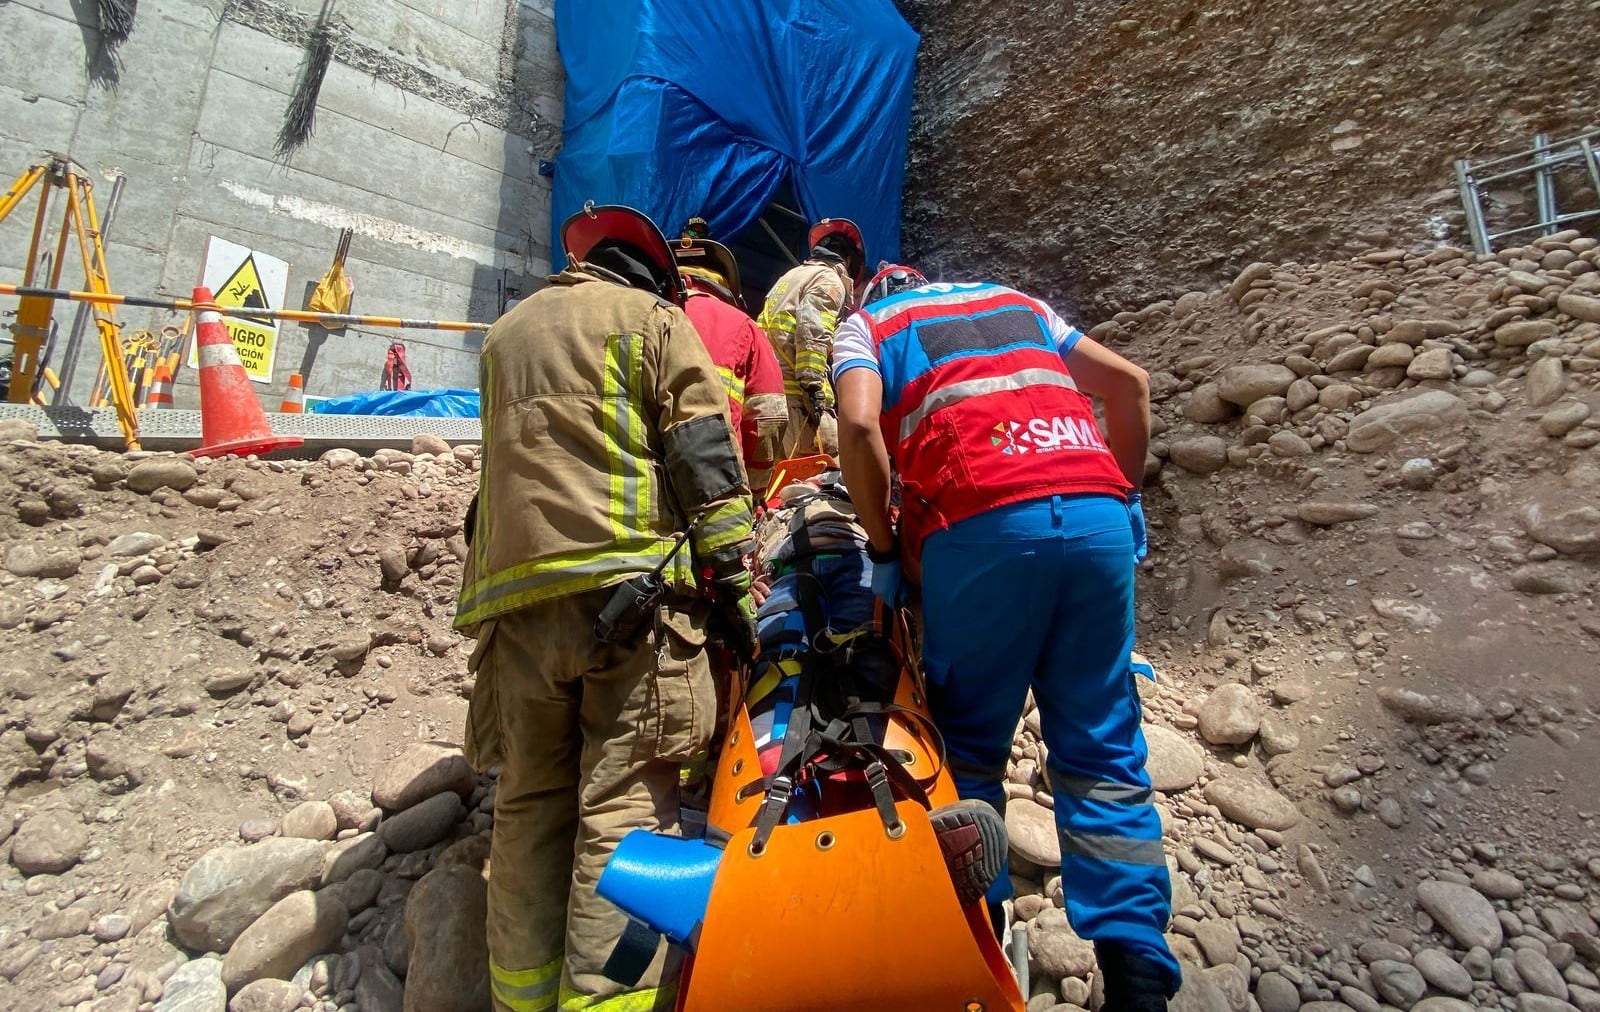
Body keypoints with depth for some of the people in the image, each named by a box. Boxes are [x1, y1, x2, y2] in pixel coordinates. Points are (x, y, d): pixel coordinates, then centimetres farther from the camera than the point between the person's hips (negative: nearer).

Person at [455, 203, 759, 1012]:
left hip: (515, 594, 6)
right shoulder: (651, 317, 9)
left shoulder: (505, 333, 27)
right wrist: (733, 577, -4)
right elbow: (703, 452, -2)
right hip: (625, 583, -5)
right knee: (627, 807, -5)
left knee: (529, 807, 11)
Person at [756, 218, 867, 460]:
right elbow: (813, 332, -15)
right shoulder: (829, 280, 2)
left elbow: (765, 327, 23)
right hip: (793, 389, -9)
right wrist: (814, 387, -20)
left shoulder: (790, 276, 29)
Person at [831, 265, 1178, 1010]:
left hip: (983, 524, -4)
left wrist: (884, 547, 6)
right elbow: (1129, 383, 26)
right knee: (1104, 756, 11)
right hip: (1097, 514, 4)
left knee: (970, 746, 13)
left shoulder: (864, 324, 20)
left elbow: (859, 425, -3)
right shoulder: (1012, 300, 32)